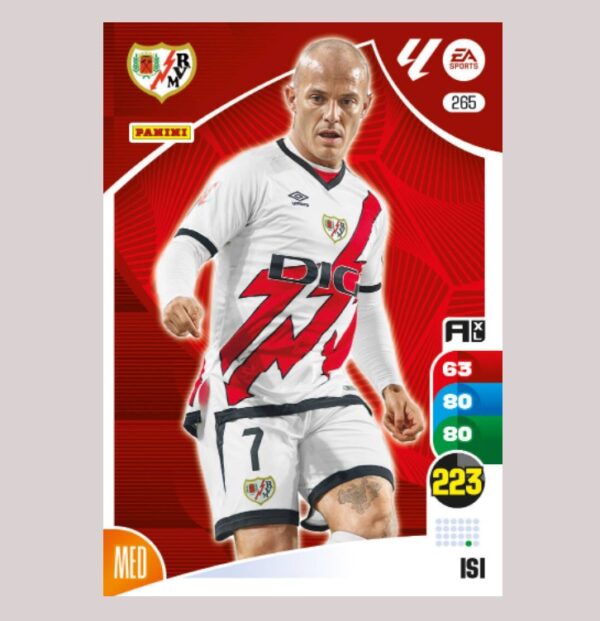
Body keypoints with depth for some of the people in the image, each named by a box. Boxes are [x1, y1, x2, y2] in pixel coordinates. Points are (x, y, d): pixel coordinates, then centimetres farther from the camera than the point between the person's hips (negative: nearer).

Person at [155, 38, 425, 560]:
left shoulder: (369, 209, 17)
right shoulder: (252, 174, -1)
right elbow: (184, 249, -9)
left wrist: (390, 386, 16)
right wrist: (177, 298, -31)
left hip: (330, 398, 5)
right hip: (247, 397, -5)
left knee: (375, 514, -16)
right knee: (267, 552, -8)